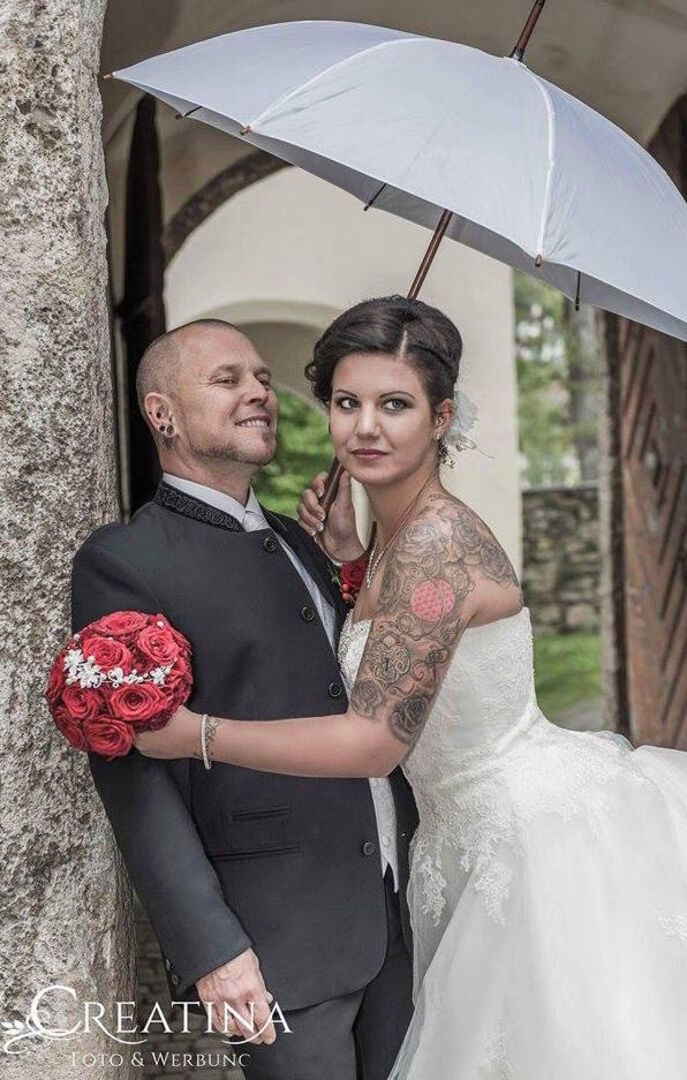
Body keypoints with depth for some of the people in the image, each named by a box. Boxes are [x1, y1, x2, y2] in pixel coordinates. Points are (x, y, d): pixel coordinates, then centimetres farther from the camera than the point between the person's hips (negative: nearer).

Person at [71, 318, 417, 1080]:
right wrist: (210, 949, -18)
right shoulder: (122, 562, -10)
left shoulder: (294, 540, 13)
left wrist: (354, 556, 4)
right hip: (276, 942, -7)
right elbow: (133, 773, -14)